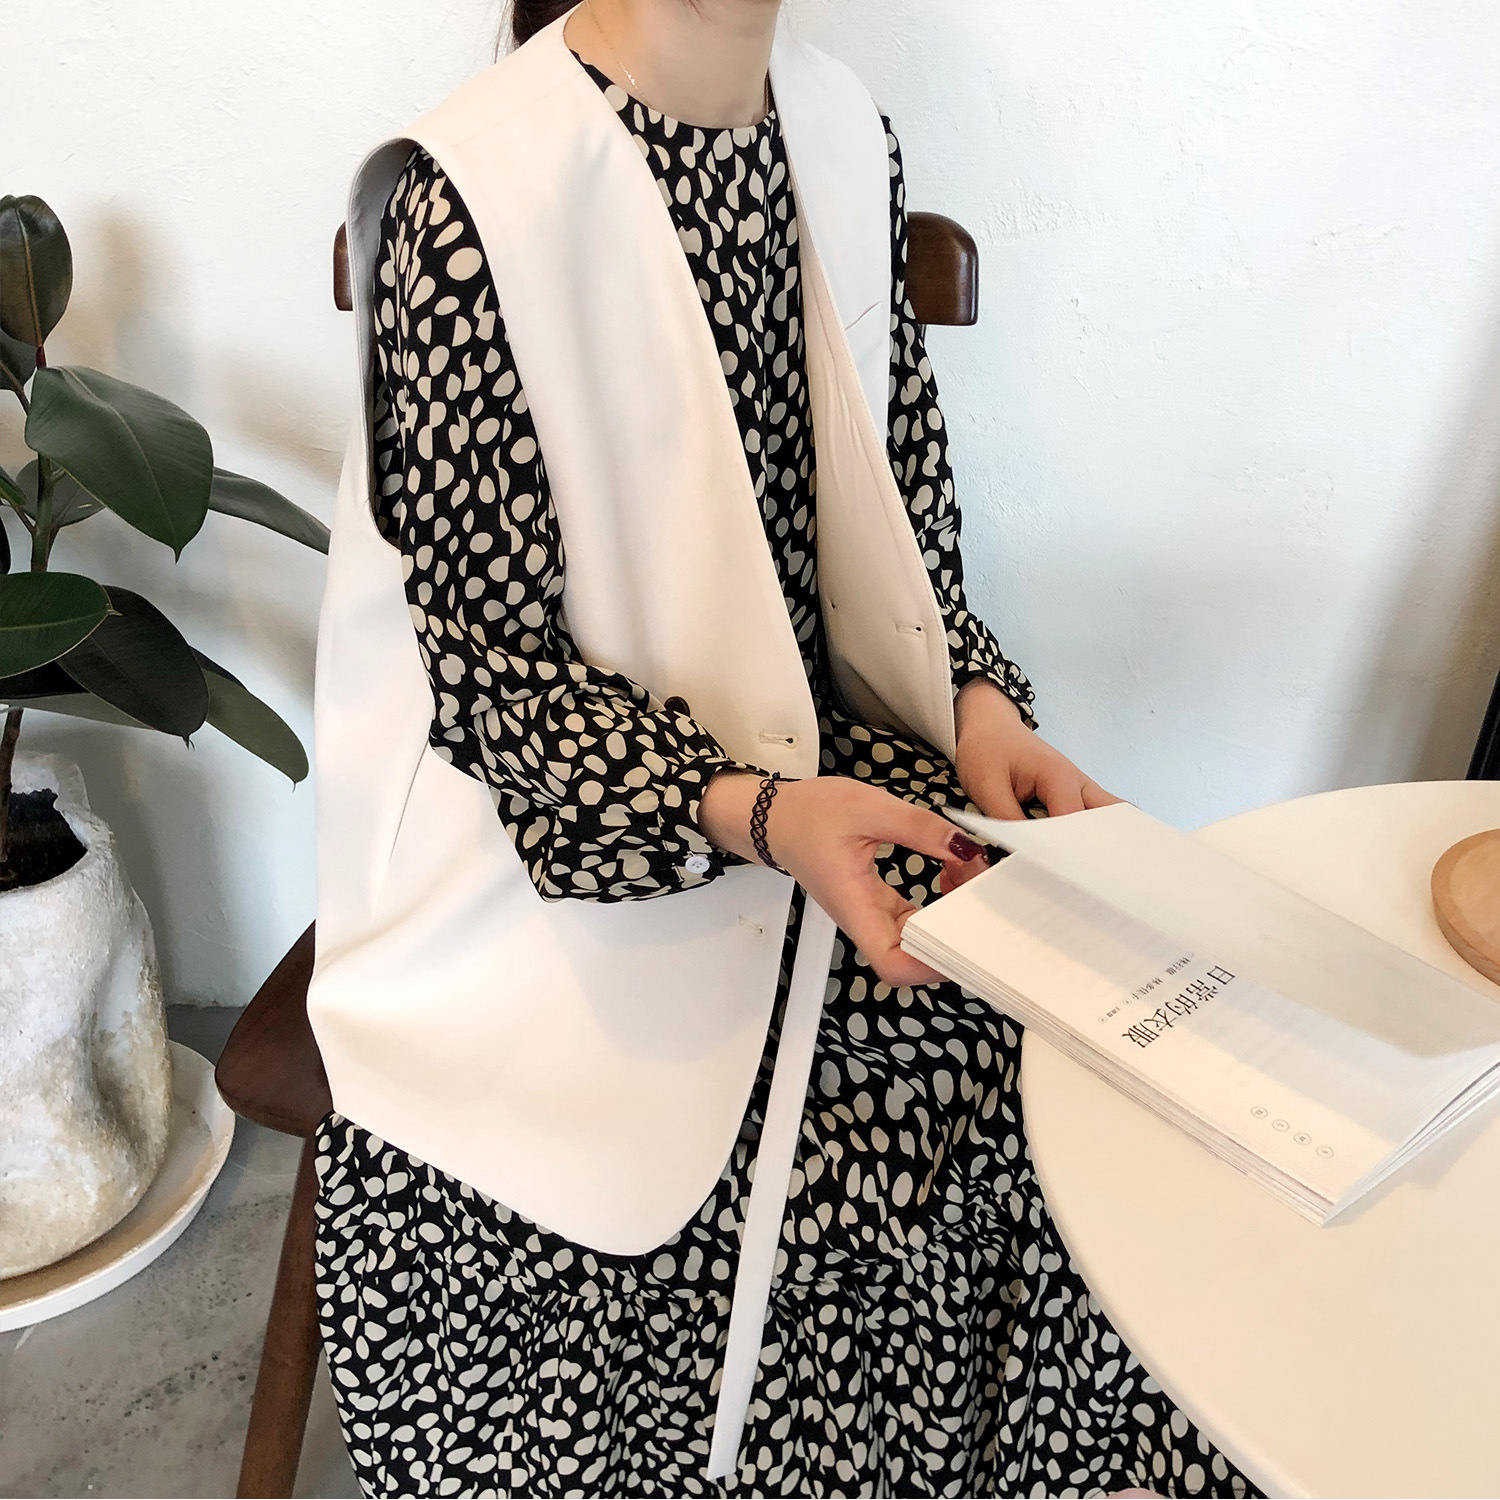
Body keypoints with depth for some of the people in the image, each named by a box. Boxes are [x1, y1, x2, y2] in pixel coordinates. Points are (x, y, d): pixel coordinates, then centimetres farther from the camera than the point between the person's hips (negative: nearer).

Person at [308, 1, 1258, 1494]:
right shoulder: (471, 204, -14)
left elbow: (904, 502, 10)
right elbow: (495, 663, -14)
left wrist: (977, 698, -7)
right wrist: (756, 817, -28)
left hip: (812, 746, 6)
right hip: (564, 812, -5)